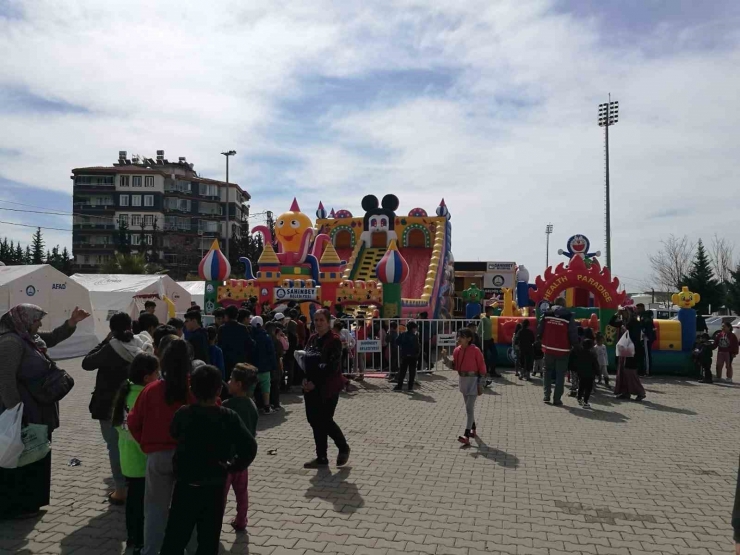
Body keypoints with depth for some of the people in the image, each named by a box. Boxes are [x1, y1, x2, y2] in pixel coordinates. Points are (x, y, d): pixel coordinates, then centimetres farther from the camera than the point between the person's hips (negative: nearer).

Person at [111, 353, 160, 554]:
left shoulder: (127, 391, 0)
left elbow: (118, 423, 9)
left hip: (128, 458, 9)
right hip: (142, 460, -9)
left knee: (132, 498, 23)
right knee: (141, 502, 6)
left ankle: (132, 536, 38)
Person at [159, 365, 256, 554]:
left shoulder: (183, 414, -12)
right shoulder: (229, 417, -13)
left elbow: (173, 434, 8)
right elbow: (250, 447, -18)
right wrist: (234, 467, -3)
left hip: (186, 486, 0)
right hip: (215, 488, 0)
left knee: (175, 538, 11)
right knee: (209, 540, 14)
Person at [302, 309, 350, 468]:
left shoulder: (334, 340, -11)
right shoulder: (312, 339, 11)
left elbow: (332, 366, -18)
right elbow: (306, 360, 12)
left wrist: (315, 383, -19)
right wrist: (305, 379, -4)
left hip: (328, 387, -7)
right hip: (311, 387, 7)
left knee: (325, 420, -3)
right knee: (314, 419, 10)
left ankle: (344, 448, 20)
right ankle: (321, 457, 23)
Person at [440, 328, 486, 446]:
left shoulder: (475, 350, -18)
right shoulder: (457, 350, 1)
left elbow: (482, 368, -12)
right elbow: (454, 366, 8)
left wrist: (480, 385, -12)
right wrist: (445, 358, -8)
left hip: (473, 380, -7)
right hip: (463, 380, 7)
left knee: (469, 408, -11)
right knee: (469, 407, 20)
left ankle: (466, 436, -13)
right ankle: (473, 429, 37)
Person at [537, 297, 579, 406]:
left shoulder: (547, 314, -1)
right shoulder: (568, 316, -9)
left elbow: (539, 330, -1)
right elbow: (573, 334, -8)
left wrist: (541, 341, 14)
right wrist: (575, 344, 8)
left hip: (548, 349, 2)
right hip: (562, 351, -2)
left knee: (548, 372, 17)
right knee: (560, 375, 6)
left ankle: (546, 395, 11)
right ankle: (557, 399, 6)